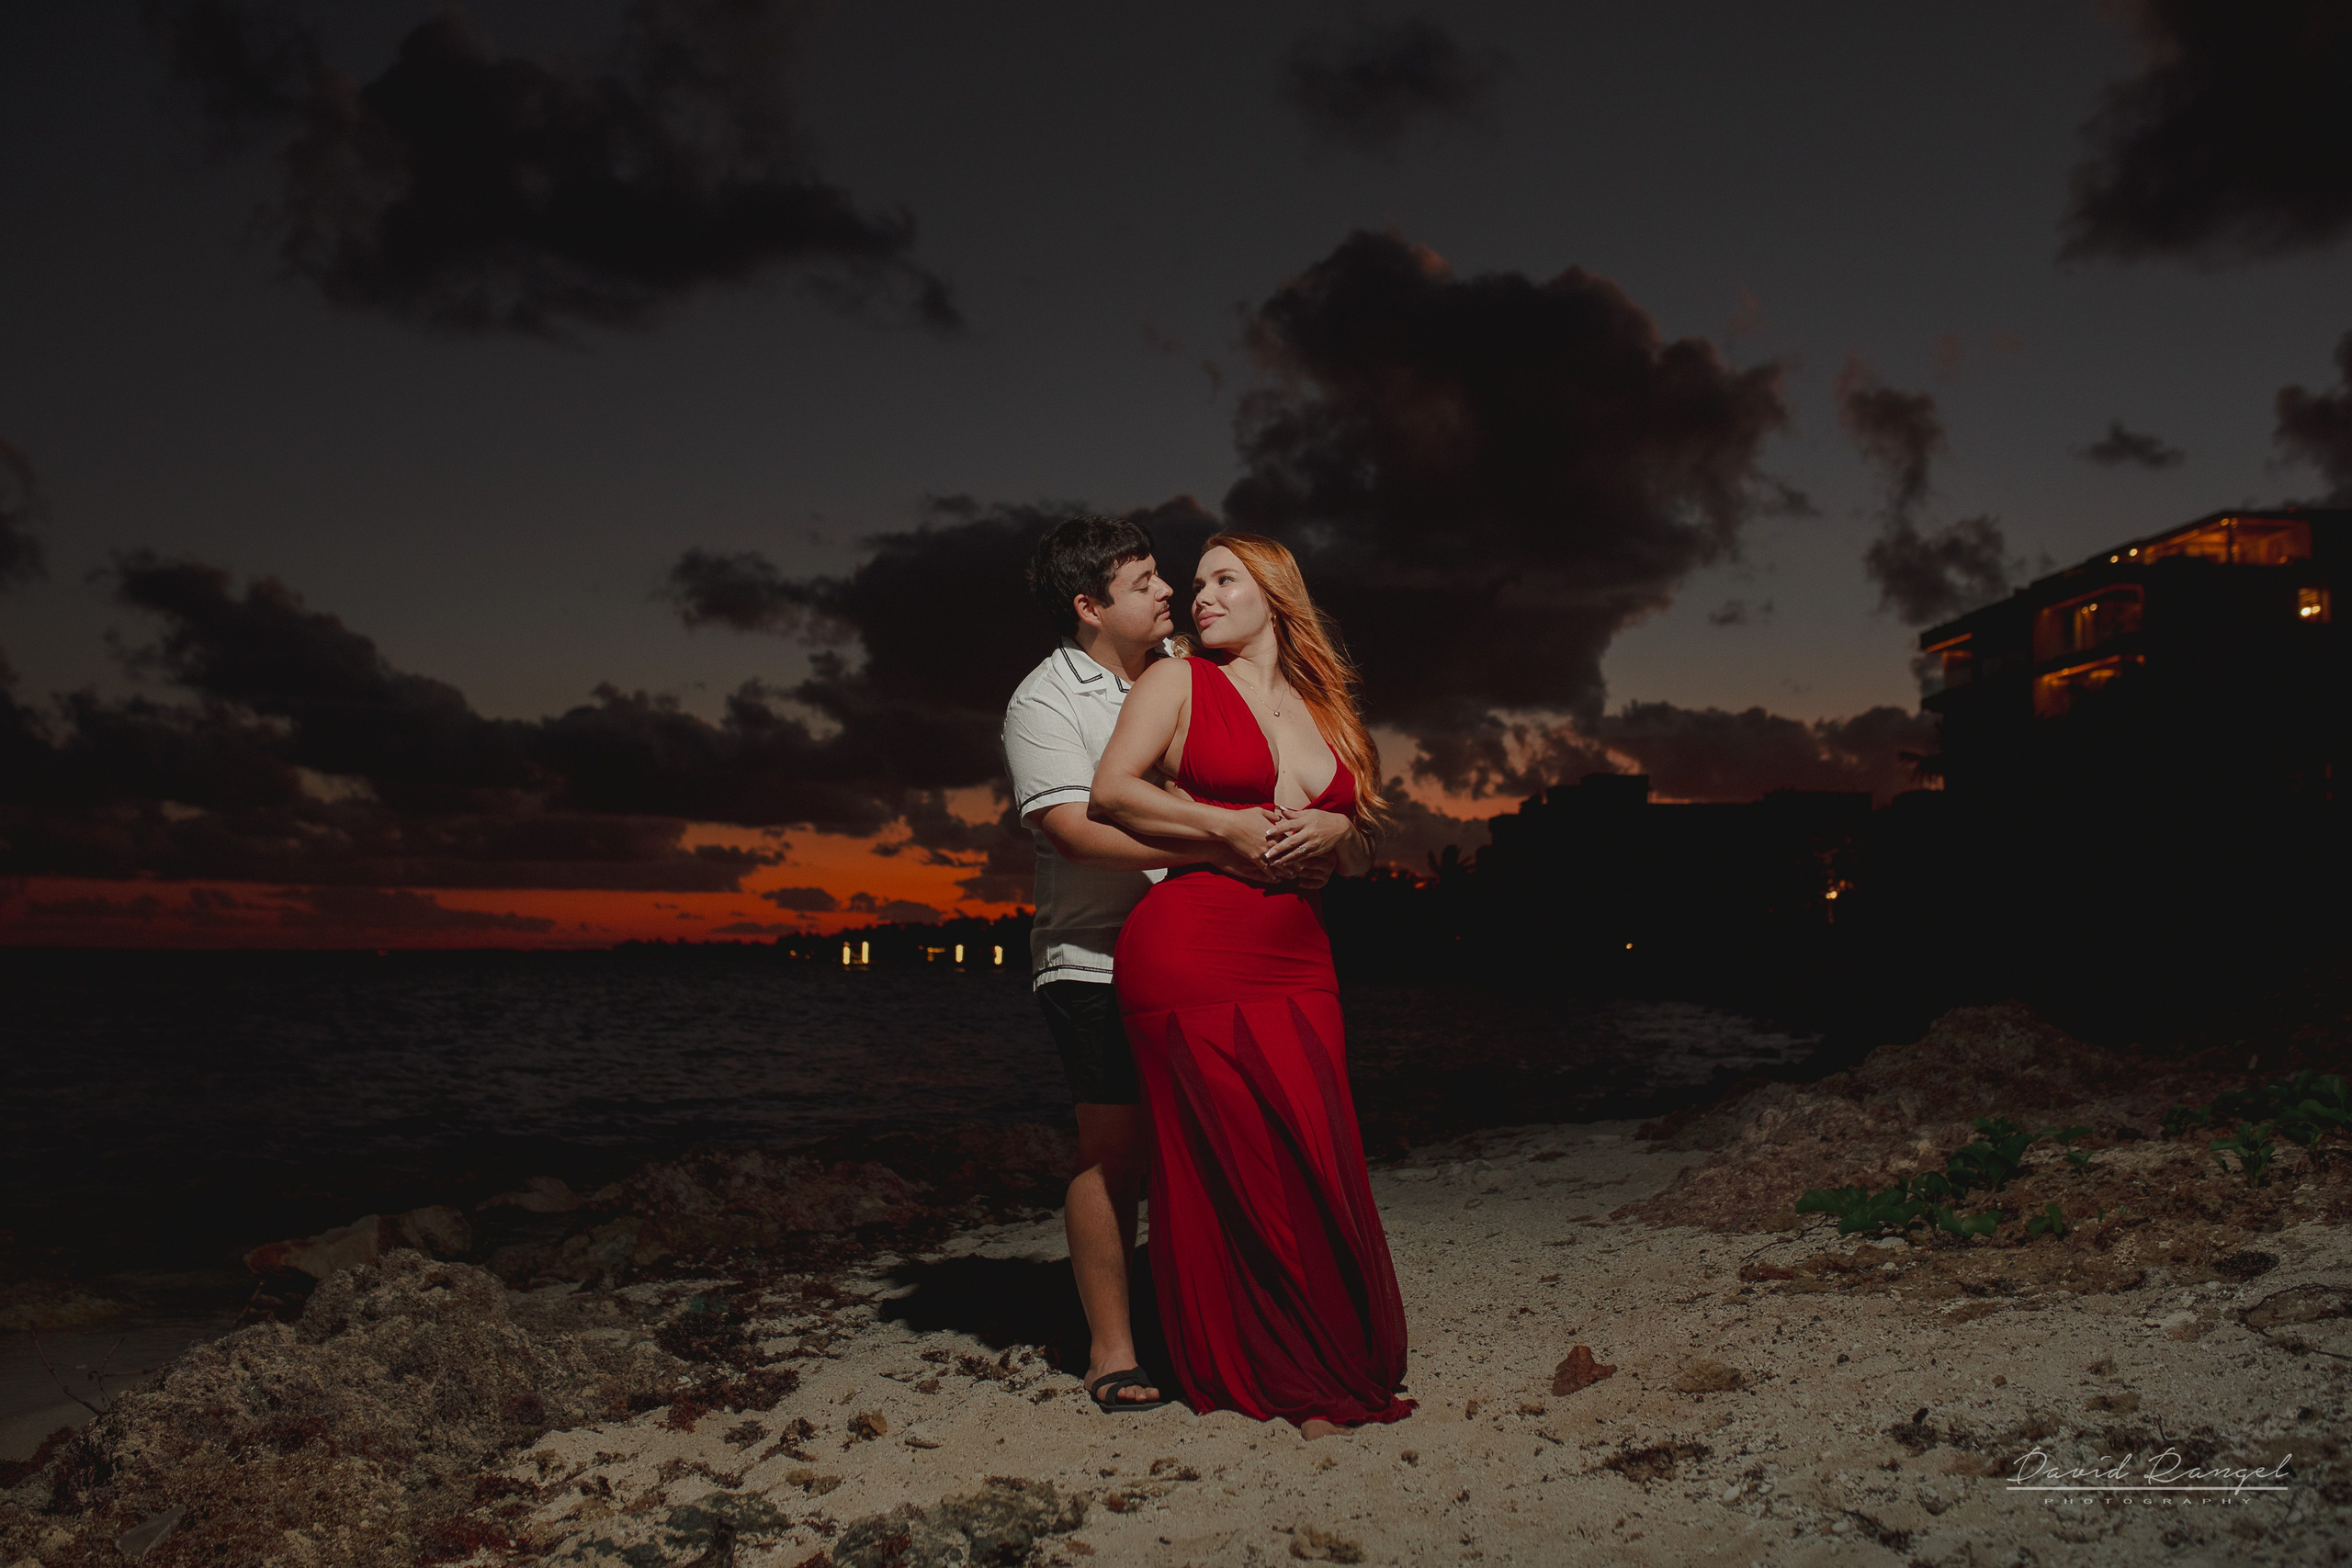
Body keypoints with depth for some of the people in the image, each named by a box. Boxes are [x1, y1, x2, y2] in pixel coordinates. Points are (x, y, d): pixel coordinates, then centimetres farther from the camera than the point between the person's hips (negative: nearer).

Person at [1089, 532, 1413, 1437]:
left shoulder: (1323, 710, 20)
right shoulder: (1177, 683, 7)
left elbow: (1360, 856, 23)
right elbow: (1110, 792, -4)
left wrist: (1333, 829, 0)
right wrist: (1229, 827, -12)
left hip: (1298, 962, 4)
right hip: (1189, 950, -4)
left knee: (1320, 1171, 1)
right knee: (1229, 1173, -2)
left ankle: (1341, 1369, 15)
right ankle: (1258, 1377, 11)